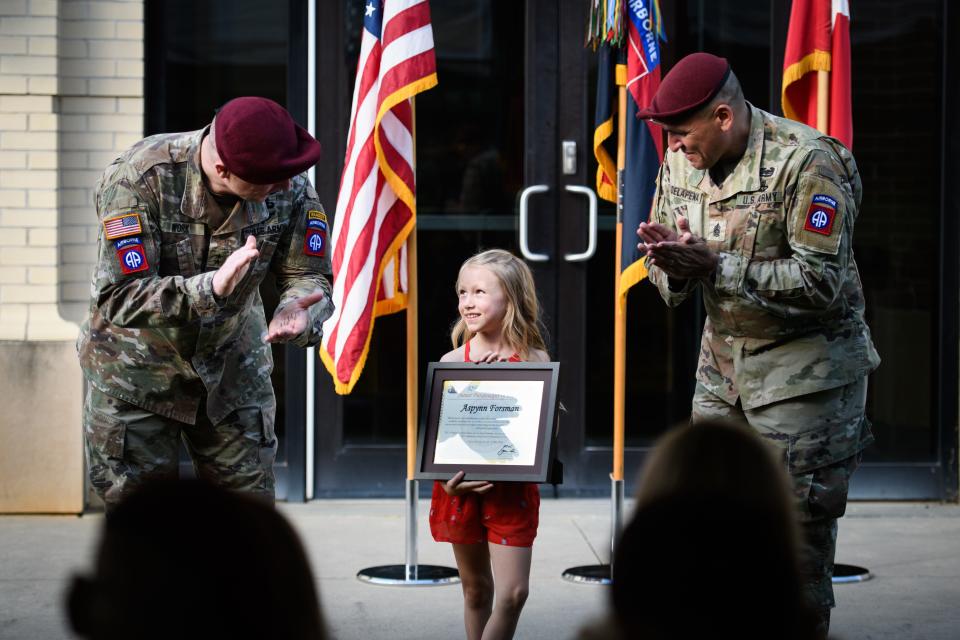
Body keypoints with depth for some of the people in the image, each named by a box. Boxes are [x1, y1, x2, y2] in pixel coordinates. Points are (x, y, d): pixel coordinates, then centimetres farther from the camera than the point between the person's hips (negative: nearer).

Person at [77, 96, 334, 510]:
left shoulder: (291, 189, -15)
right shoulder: (140, 178, -27)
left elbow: (309, 277, -9)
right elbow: (119, 298, -32)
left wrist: (296, 311, -35)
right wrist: (212, 288, -47)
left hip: (232, 370, 3)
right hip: (137, 368, -3)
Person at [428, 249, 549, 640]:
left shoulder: (534, 360, -3)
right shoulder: (451, 362, -1)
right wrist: (445, 479, -15)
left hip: (512, 487, -1)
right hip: (461, 487, 1)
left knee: (513, 592, -8)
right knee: (475, 589, 12)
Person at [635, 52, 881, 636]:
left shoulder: (806, 162, -19)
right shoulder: (681, 165, 4)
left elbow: (822, 282, -24)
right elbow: (670, 280, 11)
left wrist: (714, 266, -27)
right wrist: (675, 266, -15)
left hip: (804, 369, -7)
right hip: (722, 364, 7)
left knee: (797, 528, -3)